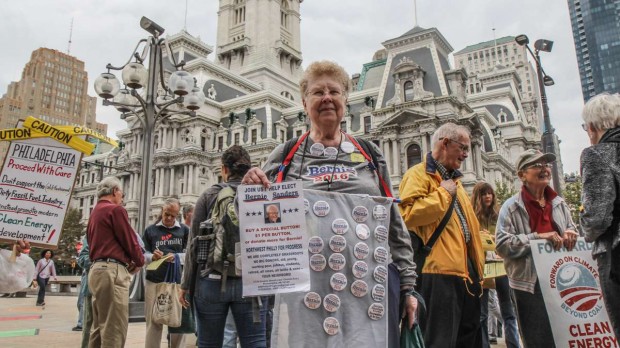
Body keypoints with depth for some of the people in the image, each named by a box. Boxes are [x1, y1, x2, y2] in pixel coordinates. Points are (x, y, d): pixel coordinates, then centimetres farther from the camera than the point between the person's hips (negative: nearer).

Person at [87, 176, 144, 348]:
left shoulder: (94, 213, 20)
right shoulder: (115, 209, -7)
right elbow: (130, 240, -9)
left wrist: (127, 262, 12)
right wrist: (139, 262, 9)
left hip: (97, 269, 10)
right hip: (112, 271, -10)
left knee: (99, 327, 13)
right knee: (114, 329, -8)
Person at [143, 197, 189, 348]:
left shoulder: (185, 230, 8)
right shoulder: (150, 230, 11)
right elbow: (142, 254, 7)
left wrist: (176, 257, -17)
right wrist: (152, 257, -14)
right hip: (154, 282, 1)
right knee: (153, 321, 6)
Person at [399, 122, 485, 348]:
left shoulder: (454, 178, 22)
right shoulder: (418, 174, -7)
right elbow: (408, 214, -25)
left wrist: (477, 268, 21)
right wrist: (443, 193, -14)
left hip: (465, 270, 10)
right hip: (440, 271, -9)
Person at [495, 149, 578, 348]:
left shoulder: (559, 203, 11)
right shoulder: (512, 207, -6)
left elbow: (571, 230, 22)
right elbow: (502, 245, -15)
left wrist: (571, 234, -2)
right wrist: (537, 237, -20)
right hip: (529, 283, -5)